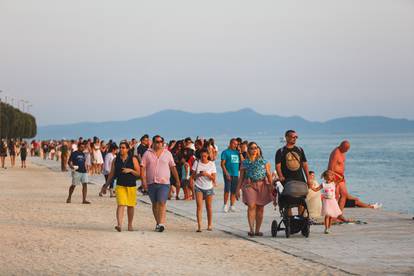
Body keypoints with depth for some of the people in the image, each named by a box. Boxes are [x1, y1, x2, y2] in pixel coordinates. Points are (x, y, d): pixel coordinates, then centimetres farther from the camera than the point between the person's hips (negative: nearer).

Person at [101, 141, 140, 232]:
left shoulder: (133, 159, 0)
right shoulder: (116, 160, 6)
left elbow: (138, 173, -2)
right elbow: (111, 174, 12)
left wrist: (130, 170, -19)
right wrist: (105, 186, 11)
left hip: (131, 186, 0)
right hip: (120, 185, 0)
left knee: (130, 206, 11)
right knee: (121, 205, -16)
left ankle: (130, 225, 27)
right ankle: (119, 225, -27)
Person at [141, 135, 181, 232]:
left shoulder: (167, 153, 8)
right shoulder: (147, 153, 5)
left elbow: (173, 167, 13)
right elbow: (143, 167, 0)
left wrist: (177, 180, 11)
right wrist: (143, 179, -11)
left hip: (164, 182, -2)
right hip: (151, 183, 2)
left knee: (162, 203, -15)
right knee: (154, 204, 10)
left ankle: (162, 224, -20)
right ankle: (158, 223, 22)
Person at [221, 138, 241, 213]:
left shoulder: (237, 152, 14)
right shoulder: (225, 152, -1)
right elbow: (222, 164, -6)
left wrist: (240, 153, 0)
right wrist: (226, 173, -15)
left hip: (236, 174, 5)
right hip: (228, 174, -5)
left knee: (234, 191, 6)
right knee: (227, 190, -10)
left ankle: (232, 206, 12)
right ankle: (225, 205, -1)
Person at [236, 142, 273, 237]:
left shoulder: (263, 161, 12)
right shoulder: (245, 162, 8)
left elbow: (269, 175, 11)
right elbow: (241, 177, 11)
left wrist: (271, 186, 3)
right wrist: (238, 189, 7)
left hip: (262, 185, 2)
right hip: (249, 185, -2)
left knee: (260, 208, 4)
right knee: (251, 206, -17)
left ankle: (257, 230, 12)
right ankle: (251, 229, -21)